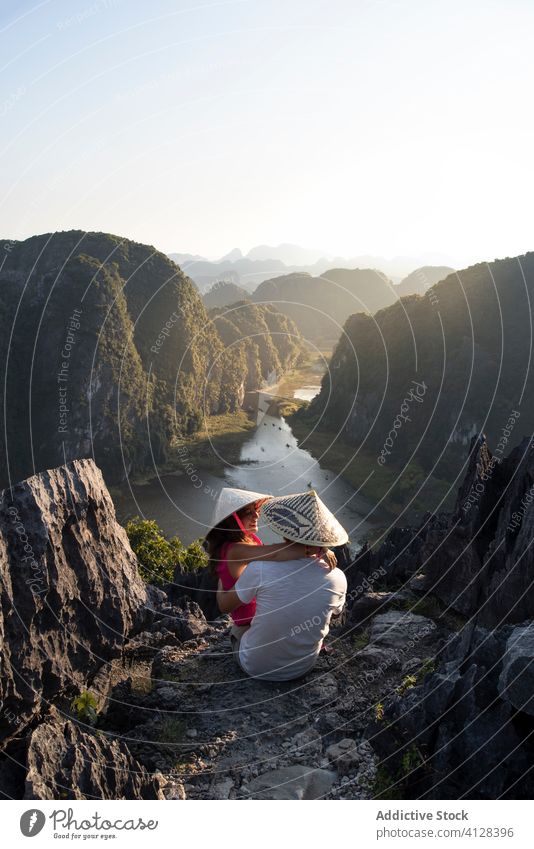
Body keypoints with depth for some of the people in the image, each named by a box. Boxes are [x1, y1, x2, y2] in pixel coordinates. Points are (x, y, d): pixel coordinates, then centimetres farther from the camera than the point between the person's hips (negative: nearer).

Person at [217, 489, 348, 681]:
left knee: (238, 625, 29)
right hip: (302, 668, 2)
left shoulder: (260, 570, -30)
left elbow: (224, 605, -10)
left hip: (255, 667, -2)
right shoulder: (337, 578, -21)